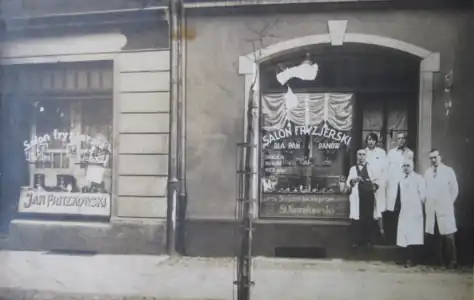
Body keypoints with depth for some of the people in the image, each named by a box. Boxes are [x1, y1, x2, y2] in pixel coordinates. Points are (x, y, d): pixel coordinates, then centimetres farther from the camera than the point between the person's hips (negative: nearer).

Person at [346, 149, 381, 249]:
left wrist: (375, 185, -15)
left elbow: (375, 181, 6)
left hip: (369, 196, 0)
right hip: (357, 196, 0)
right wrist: (353, 180, -17)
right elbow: (348, 182, 3)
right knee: (356, 219, -2)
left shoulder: (370, 168, 12)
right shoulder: (353, 168, 12)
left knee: (369, 219, 1)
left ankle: (368, 240, 12)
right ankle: (357, 240, 7)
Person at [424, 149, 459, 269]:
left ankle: (452, 260, 6)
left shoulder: (448, 170, -2)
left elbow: (454, 189, 2)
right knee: (433, 235, 5)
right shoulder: (427, 172, 9)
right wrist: (427, 203, 5)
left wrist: (448, 203, 3)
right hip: (431, 208, 3)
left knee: (448, 235, -4)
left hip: (444, 208, -3)